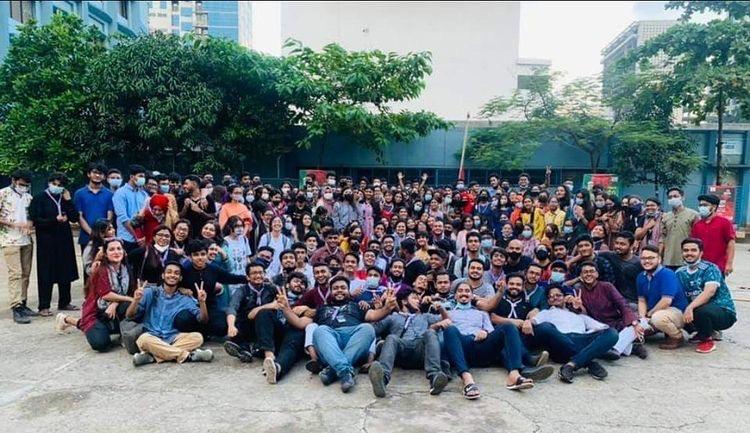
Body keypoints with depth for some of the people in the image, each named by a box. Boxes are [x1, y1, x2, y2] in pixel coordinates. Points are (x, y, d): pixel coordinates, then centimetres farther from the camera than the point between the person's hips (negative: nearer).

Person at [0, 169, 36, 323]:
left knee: (25, 274, 8)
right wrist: (13, 224, -15)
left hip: (27, 240, 5)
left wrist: (29, 223, -6)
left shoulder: (28, 197, 12)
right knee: (15, 273, -9)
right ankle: (16, 308, -9)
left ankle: (22, 304, 16)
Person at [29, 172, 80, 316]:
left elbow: (75, 218, 6)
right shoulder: (39, 198, -1)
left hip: (65, 240, 5)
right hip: (46, 242, -5)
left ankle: (64, 302, 20)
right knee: (46, 274, -1)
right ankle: (44, 306, 7)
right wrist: (55, 220, -18)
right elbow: (35, 220, -8)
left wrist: (68, 201, -4)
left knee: (66, 272, 9)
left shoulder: (65, 198, 13)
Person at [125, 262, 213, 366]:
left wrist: (202, 302, -16)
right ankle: (188, 355, -29)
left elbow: (203, 320, 2)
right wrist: (136, 300, -19)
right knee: (144, 339, -35)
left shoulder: (185, 299, 10)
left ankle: (152, 356, -29)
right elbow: (129, 316, 1)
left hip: (173, 339, 2)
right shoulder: (150, 292, 6)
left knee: (197, 337, -24)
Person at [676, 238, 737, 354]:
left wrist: (690, 307, -41)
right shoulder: (680, 273, 4)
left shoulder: (710, 268, -13)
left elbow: (709, 292, -30)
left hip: (724, 313, -7)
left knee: (700, 310, -36)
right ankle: (711, 331, 11)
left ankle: (707, 340, -5)